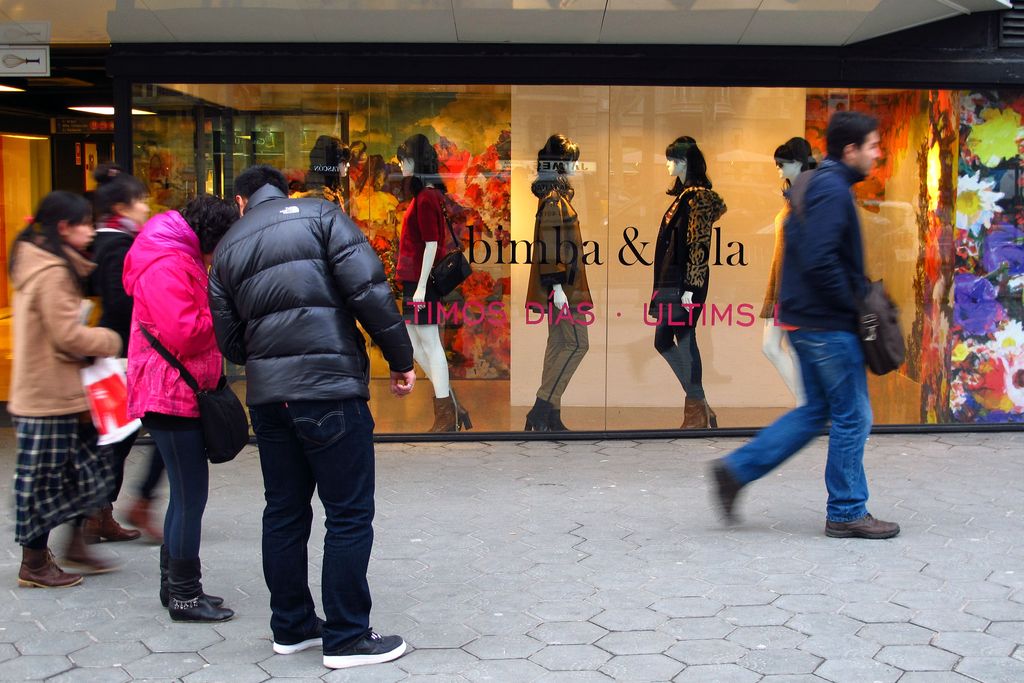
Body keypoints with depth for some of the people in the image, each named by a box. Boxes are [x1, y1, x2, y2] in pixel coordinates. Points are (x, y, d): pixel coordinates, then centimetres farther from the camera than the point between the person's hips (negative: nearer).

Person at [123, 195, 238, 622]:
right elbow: (184, 335, -24)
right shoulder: (167, 267, -17)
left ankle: (174, 585, 26)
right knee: (191, 495, -7)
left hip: (183, 394, 11)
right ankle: (185, 596, 2)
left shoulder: (183, 261, 18)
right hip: (173, 397, -11)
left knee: (186, 494, 17)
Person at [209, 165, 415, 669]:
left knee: (284, 512, 16)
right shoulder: (320, 215, 1)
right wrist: (400, 359, -4)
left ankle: (291, 627, 25)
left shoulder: (228, 248, 14)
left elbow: (230, 342, 13)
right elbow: (368, 288, -10)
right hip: (330, 388, -5)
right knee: (349, 515, 2)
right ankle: (346, 638, 6)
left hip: (267, 396, 5)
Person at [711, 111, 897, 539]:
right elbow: (819, 261, -26)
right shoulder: (832, 190, -17)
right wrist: (852, 303, -14)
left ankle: (738, 469, 16)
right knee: (852, 416, 2)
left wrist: (857, 292, 13)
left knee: (816, 410, 18)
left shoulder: (813, 184, 14)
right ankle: (847, 513, 12)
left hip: (807, 319, 10)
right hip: (828, 325, -10)